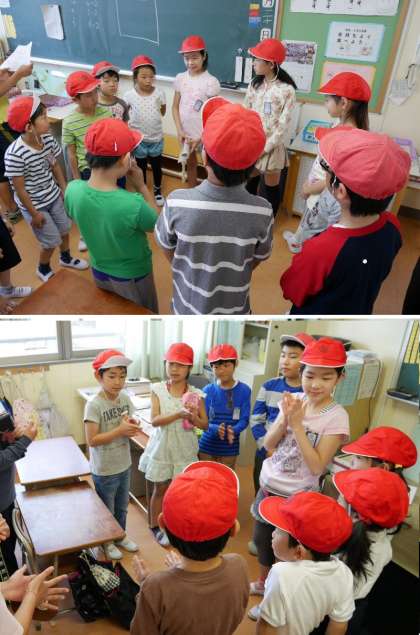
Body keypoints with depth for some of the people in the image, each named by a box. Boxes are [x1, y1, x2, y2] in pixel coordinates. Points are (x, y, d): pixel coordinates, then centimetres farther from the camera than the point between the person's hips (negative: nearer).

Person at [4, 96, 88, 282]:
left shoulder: (48, 139, -13)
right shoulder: (15, 154, -30)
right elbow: (19, 189, -21)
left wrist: (65, 189, 9)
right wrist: (34, 214, -14)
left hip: (54, 196, 6)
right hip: (34, 204, -6)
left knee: (65, 230, 21)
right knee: (52, 241, 6)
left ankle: (66, 258, 52)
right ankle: (43, 269, 36)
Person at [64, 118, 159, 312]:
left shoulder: (72, 190, -24)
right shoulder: (133, 204, -38)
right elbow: (156, 224, -16)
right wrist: (142, 184, -14)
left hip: (99, 272, 5)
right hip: (133, 277, -4)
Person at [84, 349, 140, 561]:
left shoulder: (125, 398, -6)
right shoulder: (94, 405, -24)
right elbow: (92, 440, -24)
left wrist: (132, 426, -16)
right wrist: (120, 431, -28)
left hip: (124, 465, 6)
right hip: (104, 470, -5)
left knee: (122, 506, 25)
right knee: (106, 510, 18)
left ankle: (121, 535, 48)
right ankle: (107, 542, 41)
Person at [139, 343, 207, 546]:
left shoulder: (195, 394, -9)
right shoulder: (158, 390, -10)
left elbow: (204, 425, -7)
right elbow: (154, 420, -18)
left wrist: (193, 418, -29)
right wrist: (178, 415, -32)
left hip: (185, 450, 1)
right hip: (162, 448, -1)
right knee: (160, 489, 15)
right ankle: (156, 527, 35)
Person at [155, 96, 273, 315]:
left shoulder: (176, 203, -28)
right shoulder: (262, 212, -25)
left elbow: (167, 247, -9)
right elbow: (258, 258, -7)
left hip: (189, 305, 0)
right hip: (233, 309, 1)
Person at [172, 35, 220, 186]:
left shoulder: (211, 81, -13)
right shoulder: (180, 78, -1)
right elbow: (175, 107, 4)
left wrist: (201, 138, -17)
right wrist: (179, 130, -10)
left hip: (205, 134, -5)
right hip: (186, 133, 5)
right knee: (190, 163, 20)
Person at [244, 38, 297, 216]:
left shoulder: (287, 90, -13)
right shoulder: (254, 84, 3)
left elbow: (283, 125, -14)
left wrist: (265, 148, -16)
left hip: (272, 146, -5)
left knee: (270, 189, 8)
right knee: (248, 185, 16)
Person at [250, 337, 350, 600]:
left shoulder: (337, 416, -20)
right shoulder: (292, 400, -6)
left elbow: (316, 465, -23)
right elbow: (268, 444, -4)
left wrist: (297, 424, -27)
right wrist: (285, 419, -22)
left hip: (295, 496, -5)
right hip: (268, 486, 5)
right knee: (261, 539, 24)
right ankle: (263, 583, 51)